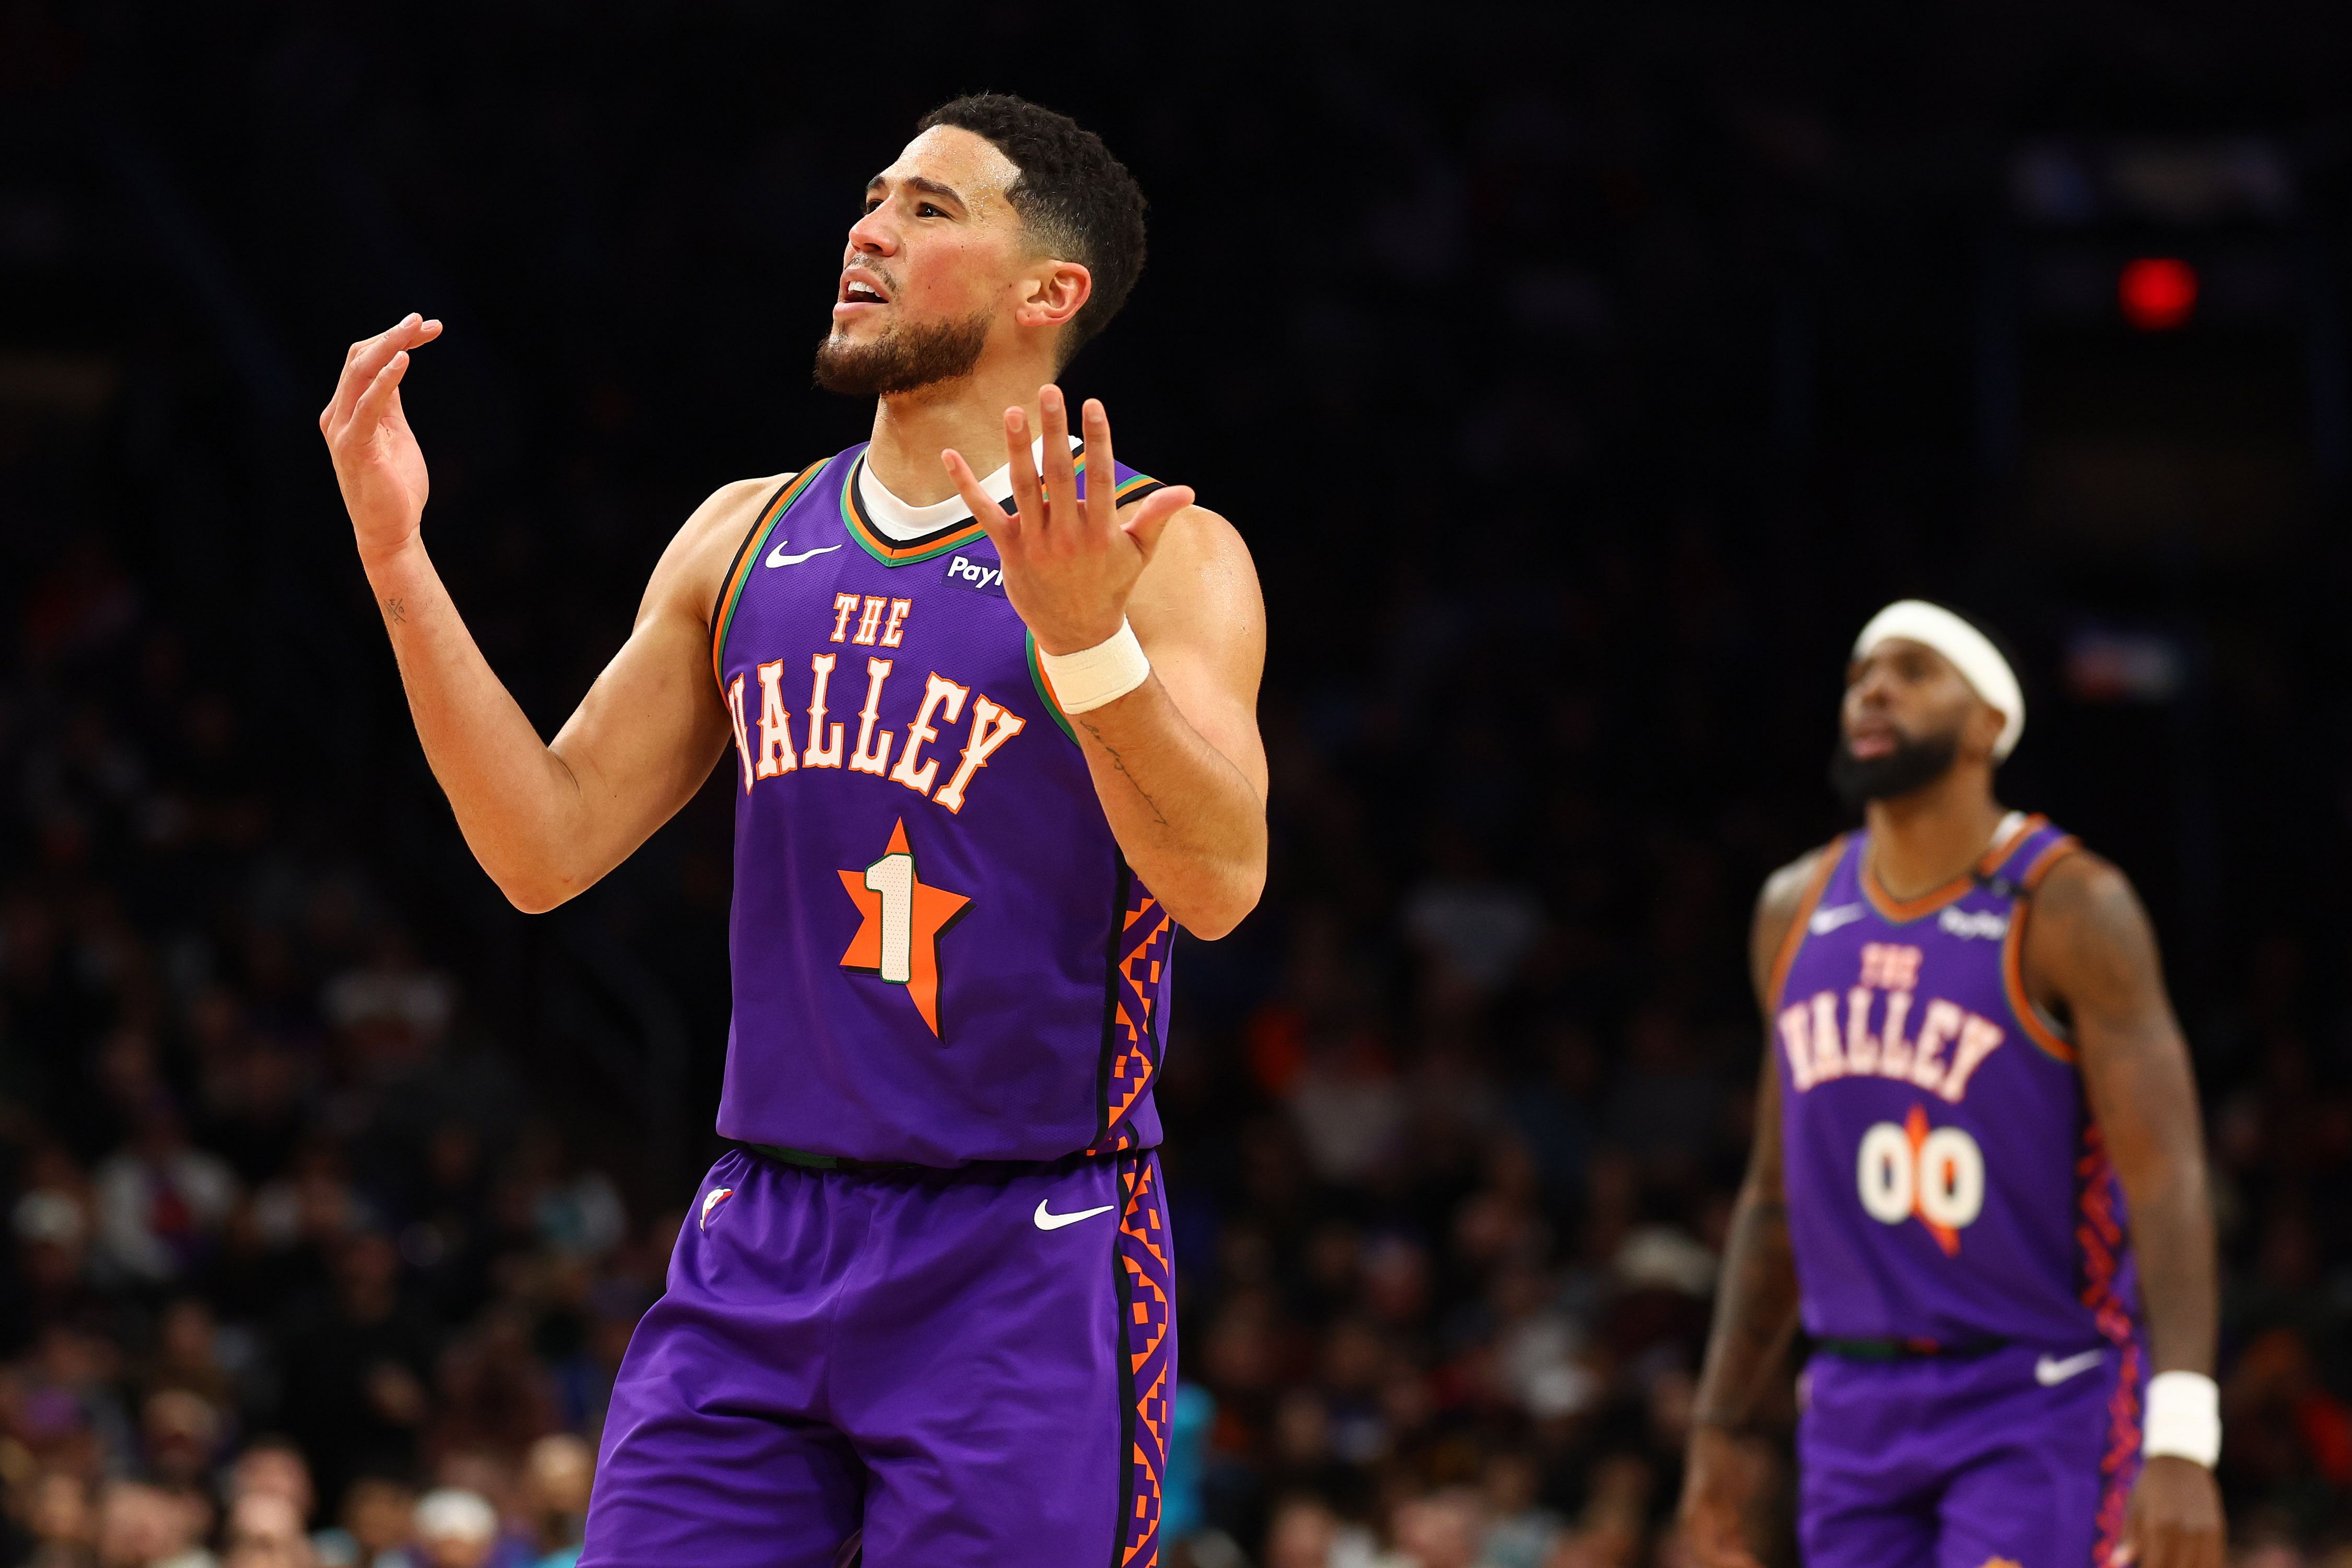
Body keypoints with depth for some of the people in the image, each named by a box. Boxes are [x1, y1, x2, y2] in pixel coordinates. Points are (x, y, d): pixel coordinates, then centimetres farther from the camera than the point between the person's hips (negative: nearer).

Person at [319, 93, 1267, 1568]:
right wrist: (396, 557, 1)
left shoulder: (1167, 554, -5)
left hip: (1021, 1265, -5)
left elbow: (1219, 884, -18)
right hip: (759, 1241, 5)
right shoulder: (746, 539, 12)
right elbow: (549, 852, 10)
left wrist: (1082, 634, -33)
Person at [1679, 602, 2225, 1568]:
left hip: (2041, 1405, -6)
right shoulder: (1795, 913, 9)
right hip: (1857, 1405, 6)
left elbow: (2165, 1175, -18)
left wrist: (2182, 1438, -29)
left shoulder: (2069, 910, -10)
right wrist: (1717, 1426, 14)